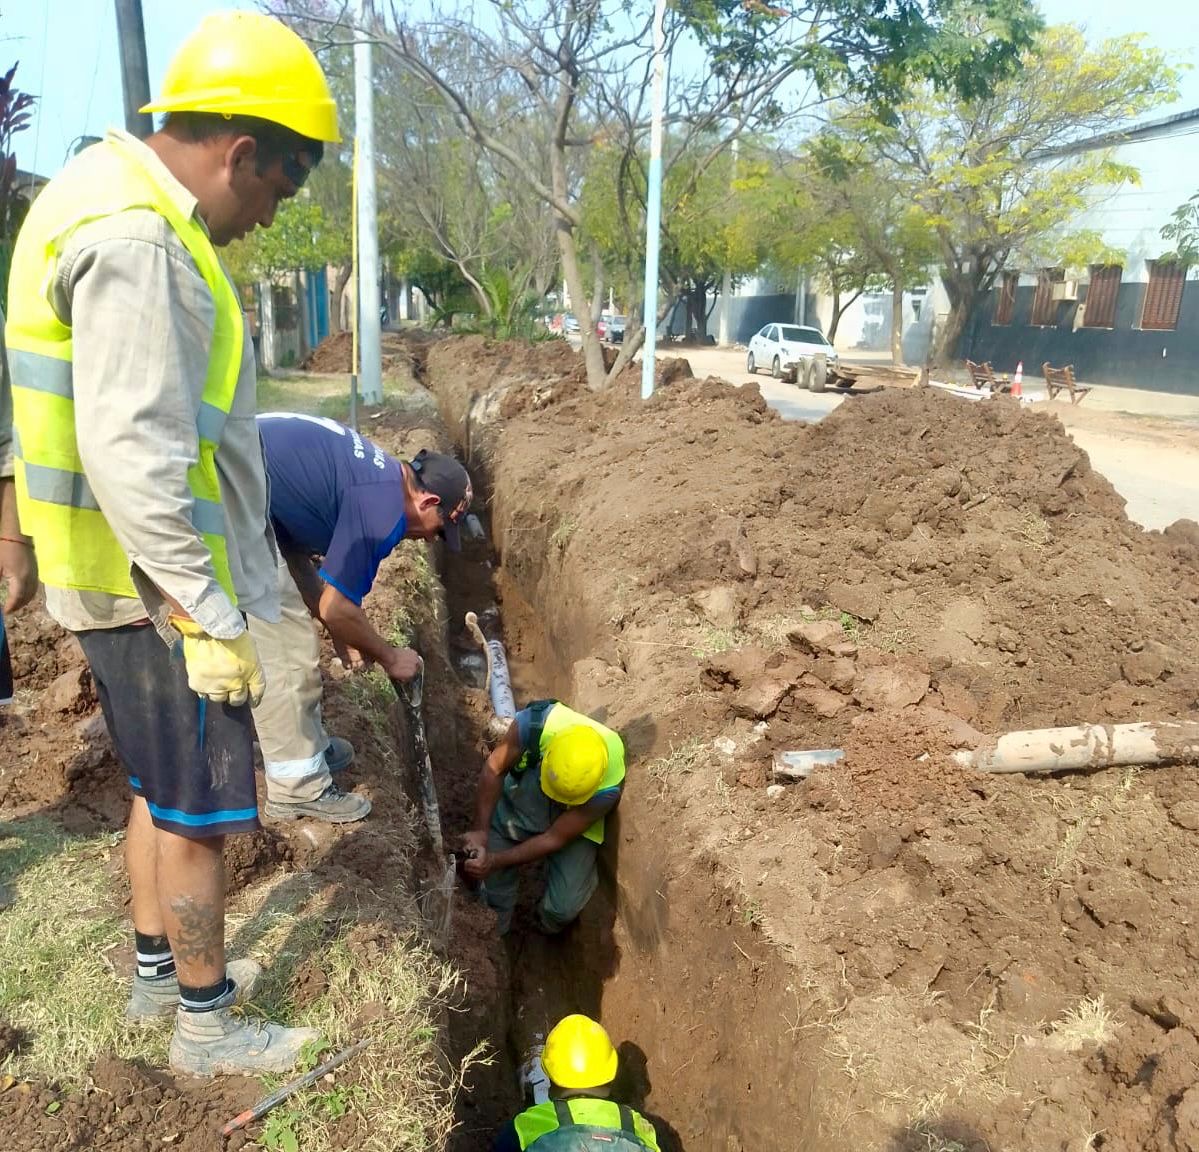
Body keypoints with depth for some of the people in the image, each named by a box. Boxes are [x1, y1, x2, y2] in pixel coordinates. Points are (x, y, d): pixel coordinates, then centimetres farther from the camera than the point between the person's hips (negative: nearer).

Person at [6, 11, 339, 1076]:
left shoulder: (121, 206, 13)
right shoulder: (136, 240, -20)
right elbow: (131, 456, -26)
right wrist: (212, 619, -21)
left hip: (127, 580, 10)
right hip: (157, 591, -10)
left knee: (160, 786, 22)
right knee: (202, 807, 5)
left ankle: (159, 970, 40)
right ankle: (207, 1023, 24)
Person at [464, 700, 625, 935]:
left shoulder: (608, 787, -38)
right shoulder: (535, 723, -39)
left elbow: (554, 839, -27)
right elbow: (494, 769, -20)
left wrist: (495, 861, -29)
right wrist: (480, 830, -25)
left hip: (572, 827, -1)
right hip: (520, 797, 1)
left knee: (563, 908, -6)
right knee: (495, 885, 3)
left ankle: (549, 927, 32)